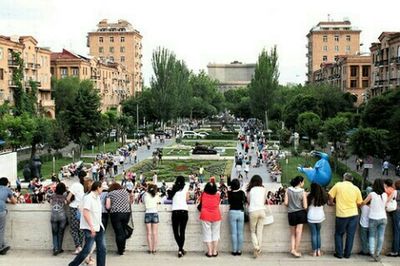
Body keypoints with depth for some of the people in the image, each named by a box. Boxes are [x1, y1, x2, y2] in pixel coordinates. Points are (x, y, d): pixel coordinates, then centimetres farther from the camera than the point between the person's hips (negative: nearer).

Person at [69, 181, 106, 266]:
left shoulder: (97, 198, 12)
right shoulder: (88, 198, -15)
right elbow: (85, 214, -23)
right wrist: (91, 227, -26)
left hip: (98, 227, 9)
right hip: (90, 228, -8)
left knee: (102, 249, 5)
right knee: (87, 250, -3)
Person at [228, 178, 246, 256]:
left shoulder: (230, 193, -6)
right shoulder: (242, 192, -4)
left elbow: (229, 202, 8)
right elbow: (245, 201, 8)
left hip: (232, 212, -1)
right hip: (241, 212, 1)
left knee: (233, 233, 3)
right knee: (240, 233, 6)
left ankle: (234, 250, 4)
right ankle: (239, 250, 8)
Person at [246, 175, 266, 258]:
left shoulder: (250, 190, 1)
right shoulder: (263, 189, 6)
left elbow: (248, 201, 7)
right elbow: (264, 200, 14)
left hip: (253, 211, -2)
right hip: (262, 210, 2)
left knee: (253, 231, 9)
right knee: (260, 231, 8)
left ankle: (256, 247, -10)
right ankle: (259, 249, 8)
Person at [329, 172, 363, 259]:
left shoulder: (338, 185, -5)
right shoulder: (356, 188, 0)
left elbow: (330, 196, -3)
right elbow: (359, 203, 4)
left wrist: (332, 203, 16)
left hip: (341, 215, -2)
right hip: (354, 215, 2)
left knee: (339, 234, 13)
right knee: (350, 235, 11)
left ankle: (339, 253, 12)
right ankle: (347, 254, 15)